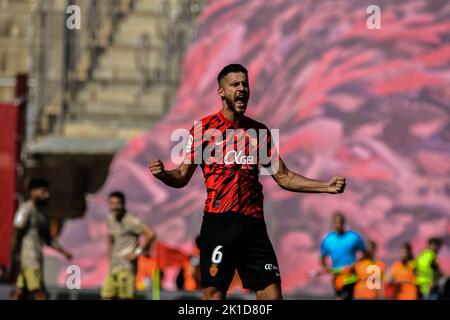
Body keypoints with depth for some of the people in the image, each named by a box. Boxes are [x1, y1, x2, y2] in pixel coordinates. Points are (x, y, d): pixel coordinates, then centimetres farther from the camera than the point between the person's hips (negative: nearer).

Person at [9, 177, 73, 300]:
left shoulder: (42, 211, 18)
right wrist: (14, 261, -17)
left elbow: (48, 238, 23)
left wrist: (64, 252, 11)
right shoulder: (26, 209, -10)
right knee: (40, 296, -12)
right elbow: (15, 236, -13)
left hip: (37, 258, 9)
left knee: (20, 294, 9)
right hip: (29, 259, -9)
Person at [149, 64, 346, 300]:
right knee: (213, 293, -7)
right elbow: (182, 177, 4)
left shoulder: (259, 131, 14)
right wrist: (162, 174, -18)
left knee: (272, 293, -3)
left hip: (253, 223, 3)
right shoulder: (203, 128, 4)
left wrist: (327, 186, 8)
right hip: (218, 221, -3)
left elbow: (284, 177, 17)